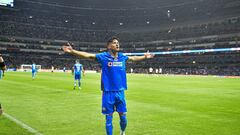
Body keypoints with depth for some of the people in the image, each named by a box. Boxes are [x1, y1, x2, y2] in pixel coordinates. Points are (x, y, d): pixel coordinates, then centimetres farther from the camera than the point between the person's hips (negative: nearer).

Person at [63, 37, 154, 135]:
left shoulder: (122, 57, 7)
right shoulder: (103, 56, -5)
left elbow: (133, 58, 25)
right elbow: (88, 55, -12)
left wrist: (145, 57, 36)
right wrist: (72, 51, -22)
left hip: (120, 92, 4)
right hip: (108, 92, -3)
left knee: (123, 117, 10)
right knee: (109, 118, 6)